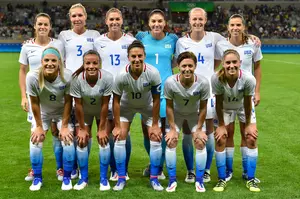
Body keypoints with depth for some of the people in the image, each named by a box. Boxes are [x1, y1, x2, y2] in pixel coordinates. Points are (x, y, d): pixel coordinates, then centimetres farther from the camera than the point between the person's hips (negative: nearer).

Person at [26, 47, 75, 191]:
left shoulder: (68, 76, -33)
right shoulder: (32, 77, -32)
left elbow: (68, 102, -20)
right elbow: (35, 103, -19)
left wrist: (64, 126, -16)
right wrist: (39, 126, -12)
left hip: (63, 113, -1)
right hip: (42, 113, 1)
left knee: (67, 141, -13)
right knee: (35, 142, -8)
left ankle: (67, 178, 7)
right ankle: (37, 178, 12)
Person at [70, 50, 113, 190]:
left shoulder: (107, 78, -33)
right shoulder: (77, 79, -32)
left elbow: (105, 105, -24)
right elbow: (78, 105, -21)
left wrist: (102, 128, -17)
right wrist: (82, 128, -14)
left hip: (102, 112, -1)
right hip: (84, 113, 1)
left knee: (103, 140, -8)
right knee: (81, 141, -4)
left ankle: (103, 178, 5)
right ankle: (83, 178, 12)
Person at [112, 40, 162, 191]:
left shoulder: (153, 73, -32)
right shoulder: (121, 75, -32)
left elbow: (156, 100, -19)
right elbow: (116, 101, -18)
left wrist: (155, 124, -14)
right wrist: (117, 126, -14)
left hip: (147, 106, 0)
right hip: (126, 105, 0)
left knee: (156, 138, -7)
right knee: (119, 138, -9)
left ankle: (154, 179, 7)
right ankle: (121, 179, 3)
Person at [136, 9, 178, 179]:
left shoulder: (172, 39, 3)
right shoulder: (141, 37, 2)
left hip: (165, 90, 0)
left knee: (162, 131, 3)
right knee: (147, 131, 8)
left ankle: (159, 167, 22)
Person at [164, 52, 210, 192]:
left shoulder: (203, 83, -33)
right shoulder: (170, 82, -34)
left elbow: (203, 107, -18)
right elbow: (169, 106, -19)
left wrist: (199, 129, -12)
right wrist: (172, 129, -15)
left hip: (195, 114, 0)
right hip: (176, 113, 0)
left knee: (200, 143, -7)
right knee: (170, 142, -8)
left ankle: (199, 180, 8)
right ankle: (172, 180, 5)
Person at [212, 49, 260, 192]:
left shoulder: (248, 79, -36)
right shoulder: (217, 79, -35)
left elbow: (247, 103, -21)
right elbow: (218, 103, -22)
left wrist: (248, 124, -11)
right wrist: (221, 125, -13)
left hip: (243, 107, 0)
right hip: (225, 108, 0)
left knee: (251, 138, -4)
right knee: (220, 140, -6)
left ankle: (251, 179, 9)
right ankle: (222, 179, 7)